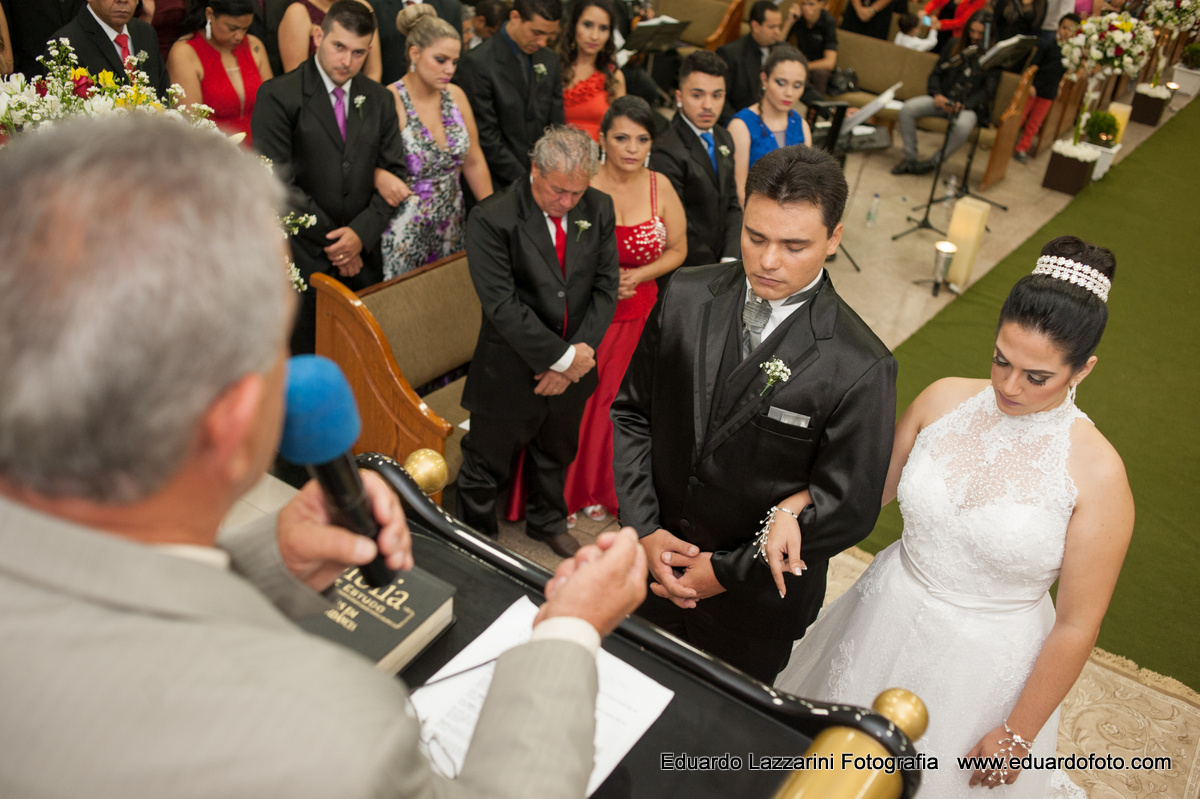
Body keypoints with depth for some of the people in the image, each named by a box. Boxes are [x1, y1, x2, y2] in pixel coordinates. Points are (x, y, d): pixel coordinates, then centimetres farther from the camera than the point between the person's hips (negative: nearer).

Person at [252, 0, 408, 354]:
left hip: (362, 259, 4)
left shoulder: (379, 100, 9)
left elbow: (395, 172, 7)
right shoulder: (278, 96, -6)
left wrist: (361, 232, -8)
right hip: (301, 259, -4)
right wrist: (332, 240, -10)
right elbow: (277, 182, -11)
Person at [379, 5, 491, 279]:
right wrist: (382, 177, -34)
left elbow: (473, 162, 10)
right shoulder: (389, 101, -13)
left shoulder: (456, 96, 4)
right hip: (404, 234, -5)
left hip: (450, 231, 5)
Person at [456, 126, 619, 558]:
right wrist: (563, 356, -23)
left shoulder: (599, 208, -5)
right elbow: (502, 304, -25)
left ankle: (547, 521, 54)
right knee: (485, 465, 13)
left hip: (572, 369, 5)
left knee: (556, 453, 28)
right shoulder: (491, 219, -21)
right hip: (511, 372, -5)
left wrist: (580, 353, -15)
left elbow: (606, 287, -3)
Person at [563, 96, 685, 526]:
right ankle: (563, 493, 31)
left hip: (637, 315, 3)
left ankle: (603, 490, 37)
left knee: (619, 402, 12)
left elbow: (677, 249, 7)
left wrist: (639, 274, -9)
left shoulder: (660, 188, -3)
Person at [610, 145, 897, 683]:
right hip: (656, 558, 3)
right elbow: (631, 411, -3)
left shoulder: (861, 368, -23)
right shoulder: (685, 297, -11)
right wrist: (644, 528, -11)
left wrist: (728, 572, -15)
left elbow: (849, 510, -17)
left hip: (756, 599, -3)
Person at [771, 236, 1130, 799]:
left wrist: (1018, 736, -6)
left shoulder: (1096, 474, -20)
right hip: (885, 625, 3)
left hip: (984, 664, -3)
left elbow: (1076, 626, -13)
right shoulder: (944, 399, -10)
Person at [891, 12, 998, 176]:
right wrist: (937, 95, -8)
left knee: (963, 126, -40)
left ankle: (933, 162, -17)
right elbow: (936, 73, 13)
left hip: (970, 106, -4)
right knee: (908, 108, -23)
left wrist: (964, 105, -20)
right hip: (942, 99, 4)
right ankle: (910, 157, -15)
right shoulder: (954, 47, 13)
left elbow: (987, 91, -4)